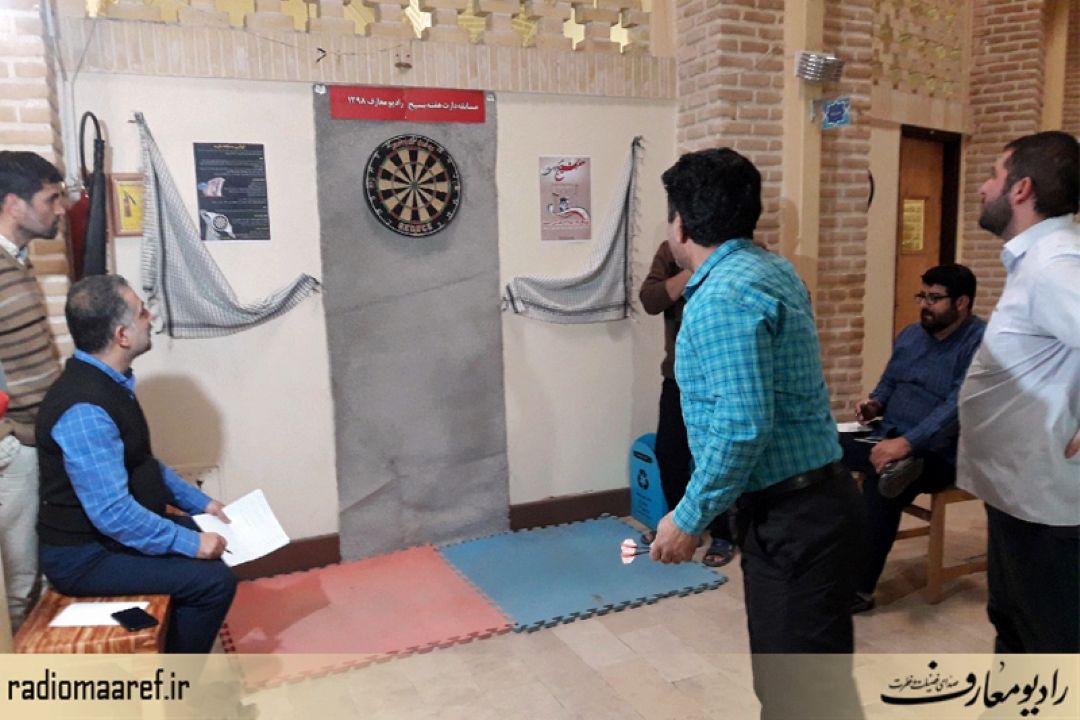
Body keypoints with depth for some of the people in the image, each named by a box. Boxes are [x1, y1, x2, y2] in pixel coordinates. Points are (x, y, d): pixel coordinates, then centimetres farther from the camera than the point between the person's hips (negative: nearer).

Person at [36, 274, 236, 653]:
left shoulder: (107, 380, 2)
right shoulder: (84, 411, -29)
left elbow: (141, 463, 14)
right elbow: (113, 514, -30)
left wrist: (199, 502, 11)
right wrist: (190, 543, -22)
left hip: (112, 527, 10)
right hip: (85, 554, -10)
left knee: (217, 540, 15)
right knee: (214, 580, -19)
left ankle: (184, 648, 28)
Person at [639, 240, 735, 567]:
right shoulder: (670, 251, 5)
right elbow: (649, 300, -9)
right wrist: (692, 270, -19)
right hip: (678, 374, 5)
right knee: (668, 452, 12)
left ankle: (723, 536, 20)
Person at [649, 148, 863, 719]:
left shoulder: (724, 297, -21)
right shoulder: (771, 269, 10)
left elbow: (743, 425, -27)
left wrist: (689, 518, -16)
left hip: (789, 515, -10)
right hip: (806, 500, 10)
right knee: (785, 667, 24)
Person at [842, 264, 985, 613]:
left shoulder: (981, 342, -13)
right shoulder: (910, 334, 11)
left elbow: (958, 408, -24)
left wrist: (906, 443, -34)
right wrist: (875, 403, -1)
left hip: (939, 454, -7)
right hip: (890, 438, 7)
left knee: (880, 483, -34)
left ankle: (860, 588, -21)